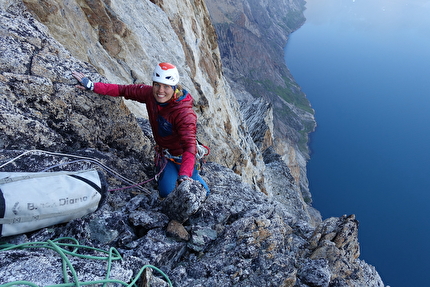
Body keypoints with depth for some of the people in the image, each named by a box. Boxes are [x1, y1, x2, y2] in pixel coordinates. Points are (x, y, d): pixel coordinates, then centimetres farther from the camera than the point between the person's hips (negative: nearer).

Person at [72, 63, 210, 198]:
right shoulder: (150, 93, -14)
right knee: (167, 192, -11)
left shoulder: (185, 113, -32)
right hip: (166, 155, 4)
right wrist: (92, 86, -6)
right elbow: (124, 90, -4)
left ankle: (191, 174, 26)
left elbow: (189, 146, -41)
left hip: (182, 157, -4)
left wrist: (184, 175, -55)